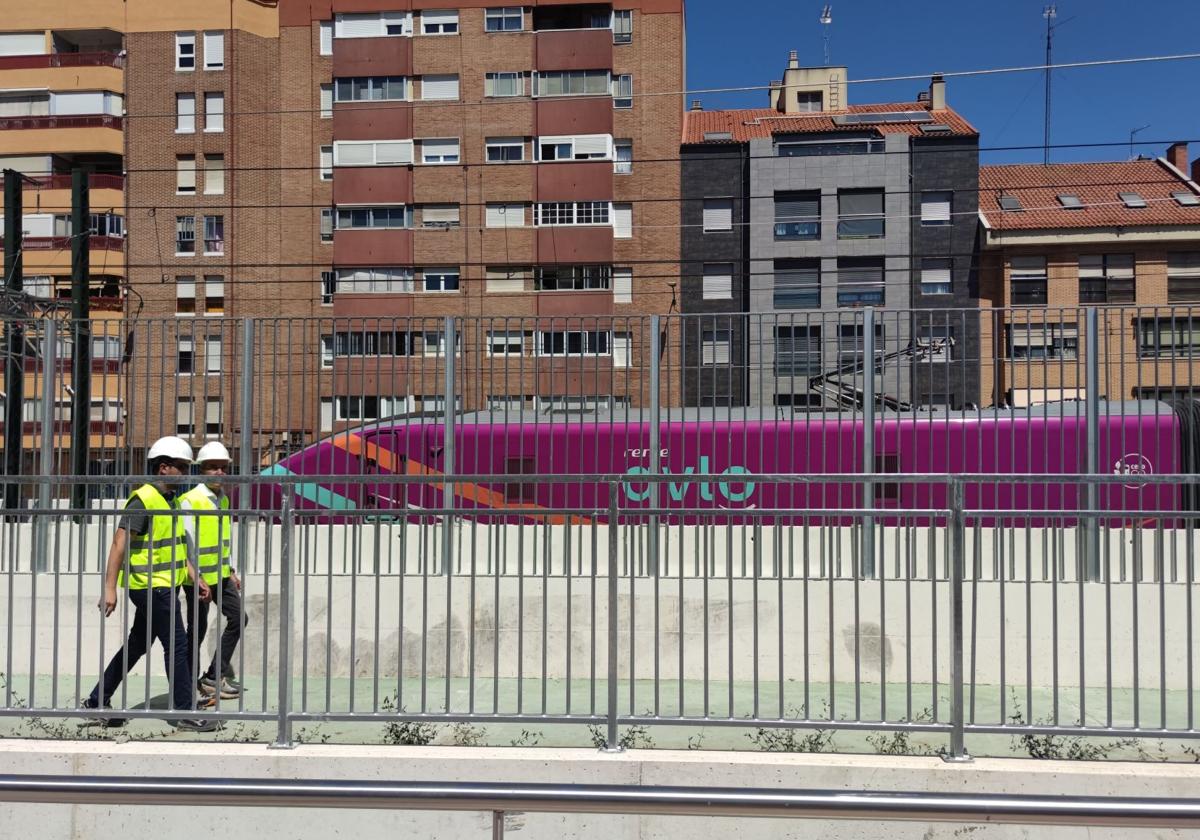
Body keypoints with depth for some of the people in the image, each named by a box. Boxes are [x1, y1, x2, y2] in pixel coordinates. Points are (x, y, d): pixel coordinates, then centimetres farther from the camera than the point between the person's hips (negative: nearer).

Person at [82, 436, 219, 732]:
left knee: (137, 645, 15)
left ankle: (98, 701, 25)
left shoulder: (169, 500, 15)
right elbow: (120, 544, -19)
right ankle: (185, 713, -2)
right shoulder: (143, 500, -15)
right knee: (177, 645, -7)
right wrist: (110, 588, -23)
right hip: (151, 587, -10)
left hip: (164, 587, 10)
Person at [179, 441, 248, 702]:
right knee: (197, 630, 2)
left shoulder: (223, 499, 10)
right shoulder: (190, 501, -15)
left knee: (238, 618, 2)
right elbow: (184, 543, -19)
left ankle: (214, 676, 9)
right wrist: (194, 577, -23)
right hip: (198, 578, -8)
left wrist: (230, 571, 19)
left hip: (220, 576, 8)